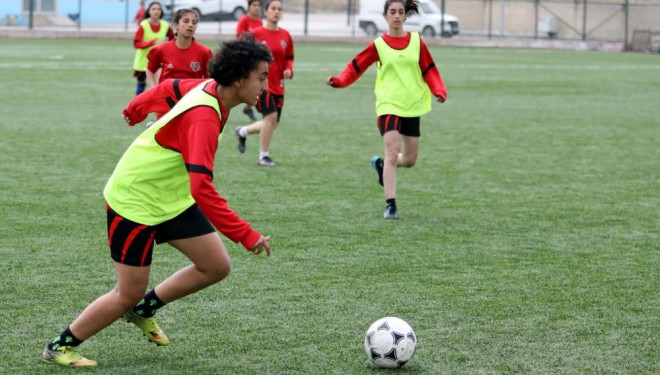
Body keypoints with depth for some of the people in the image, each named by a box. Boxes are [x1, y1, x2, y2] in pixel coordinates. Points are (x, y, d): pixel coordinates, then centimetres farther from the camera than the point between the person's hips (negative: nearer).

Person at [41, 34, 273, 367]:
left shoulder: (210, 89, -7)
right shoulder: (204, 117, -34)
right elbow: (202, 190, -42)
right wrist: (248, 236, -42)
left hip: (171, 198, 9)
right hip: (134, 202, -9)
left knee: (217, 267, 3)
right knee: (129, 294, -1)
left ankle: (144, 309, 22)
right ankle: (59, 348, 18)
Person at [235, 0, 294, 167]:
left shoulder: (285, 35, 5)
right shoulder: (256, 34, -8)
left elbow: (289, 58, 14)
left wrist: (289, 69, -4)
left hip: (277, 85, 6)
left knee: (273, 124, 8)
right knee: (271, 116, -19)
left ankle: (242, 132, 36)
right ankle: (264, 156, -2)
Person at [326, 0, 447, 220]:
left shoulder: (416, 41, 4)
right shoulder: (378, 45, -2)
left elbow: (429, 70, 7)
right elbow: (356, 66, -1)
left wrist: (439, 91, -9)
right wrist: (339, 81, -18)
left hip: (412, 106, 3)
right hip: (389, 105, -3)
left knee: (409, 160, 11)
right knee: (392, 154, -16)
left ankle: (381, 164, 42)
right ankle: (390, 205, -12)